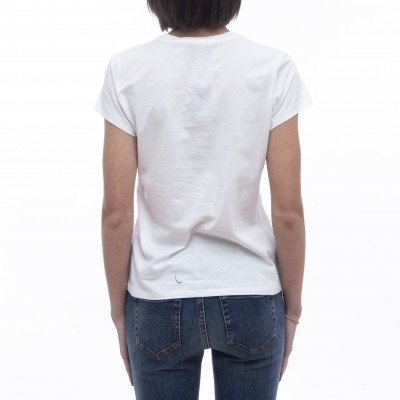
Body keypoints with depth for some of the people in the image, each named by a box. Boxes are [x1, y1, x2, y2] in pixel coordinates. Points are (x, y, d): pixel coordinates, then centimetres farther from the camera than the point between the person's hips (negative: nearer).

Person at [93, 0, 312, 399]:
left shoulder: (127, 70, -11)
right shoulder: (273, 67, -11)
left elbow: (116, 213, -9)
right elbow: (288, 212, -10)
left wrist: (118, 308, 5)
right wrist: (292, 306, 5)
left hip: (159, 300, 0)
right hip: (250, 297, 0)